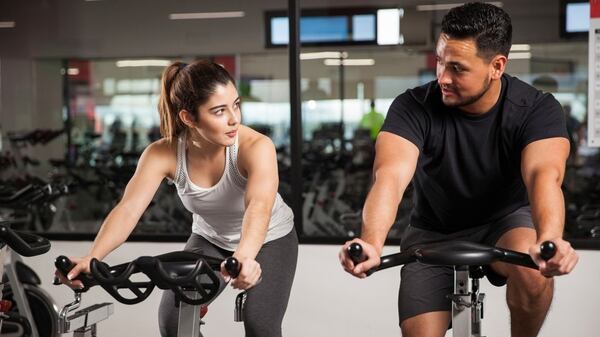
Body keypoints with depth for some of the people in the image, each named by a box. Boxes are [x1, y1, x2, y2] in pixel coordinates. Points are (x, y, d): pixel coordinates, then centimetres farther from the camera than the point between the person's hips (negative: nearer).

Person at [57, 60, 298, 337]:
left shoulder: (256, 147, -35)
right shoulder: (163, 154, -26)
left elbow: (259, 206, -51)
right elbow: (128, 209, -34)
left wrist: (244, 256, -71)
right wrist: (92, 258, -52)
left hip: (270, 239, -2)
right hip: (210, 239, 3)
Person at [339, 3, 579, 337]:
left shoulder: (538, 109, -21)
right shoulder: (413, 107, -22)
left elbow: (544, 174, -39)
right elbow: (391, 175, -37)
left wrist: (550, 240, -61)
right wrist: (372, 244, -58)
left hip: (505, 221, -1)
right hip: (433, 234, 1)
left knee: (533, 267, -33)